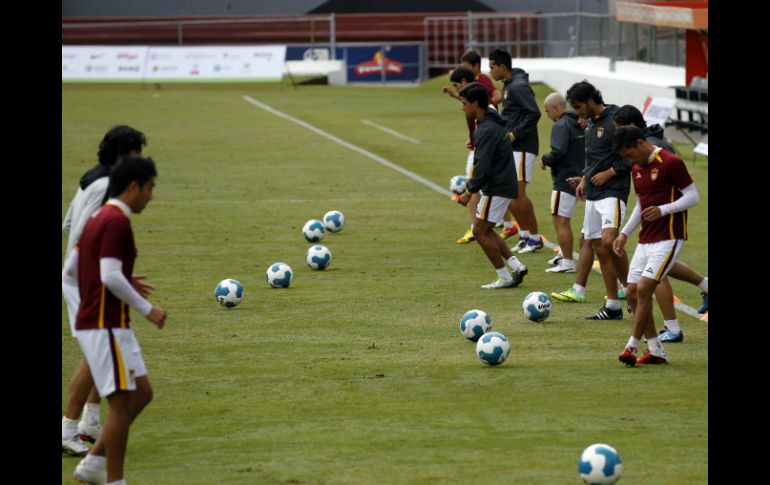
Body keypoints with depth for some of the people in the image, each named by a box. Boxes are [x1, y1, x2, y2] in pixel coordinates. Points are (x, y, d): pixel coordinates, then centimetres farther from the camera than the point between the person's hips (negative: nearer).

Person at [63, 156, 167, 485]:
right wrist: (147, 309, -16)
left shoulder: (98, 219, 15)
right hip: (105, 327, -10)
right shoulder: (116, 222, -15)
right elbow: (110, 276, -24)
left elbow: (71, 268, 19)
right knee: (122, 403, -5)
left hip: (95, 323, 10)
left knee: (142, 394, 13)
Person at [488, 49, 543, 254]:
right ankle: (524, 235, 18)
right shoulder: (508, 85, 14)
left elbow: (534, 114, -22)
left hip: (522, 148, -10)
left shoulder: (519, 86, -16)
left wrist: (515, 134, -21)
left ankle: (535, 238, -2)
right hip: (510, 147, 10)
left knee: (518, 192, -10)